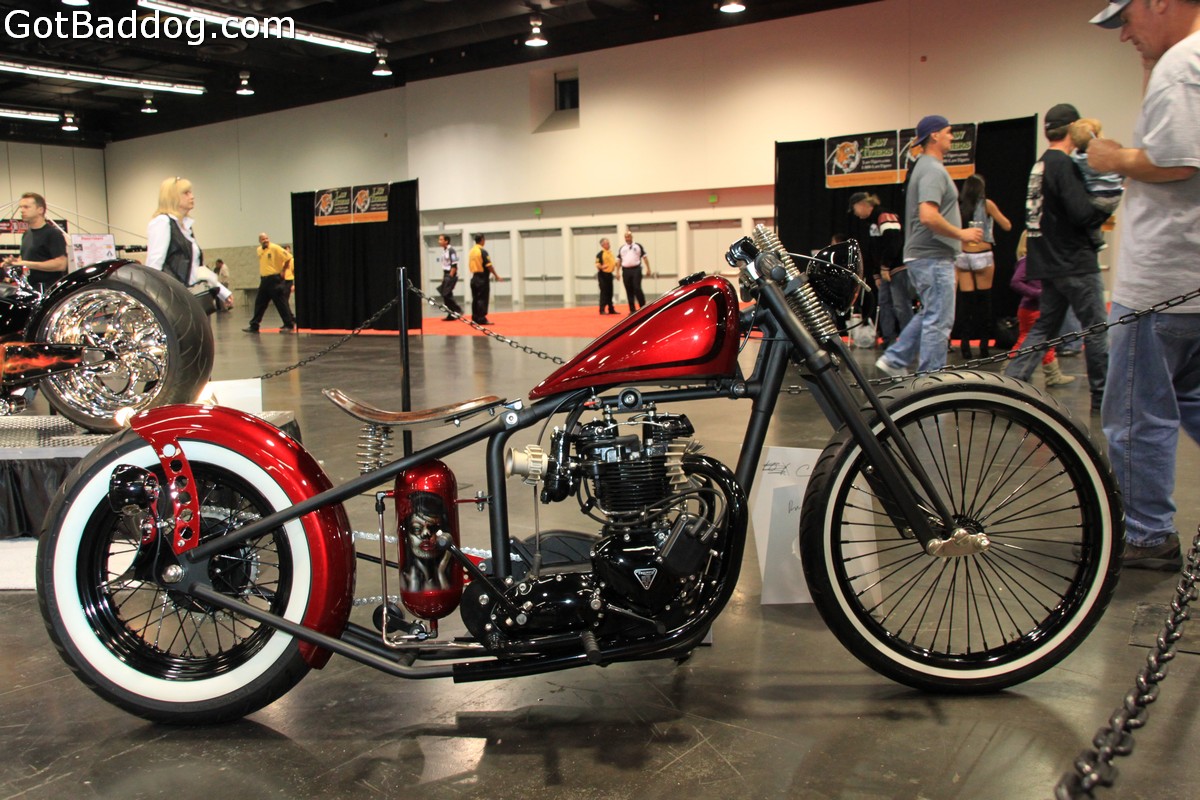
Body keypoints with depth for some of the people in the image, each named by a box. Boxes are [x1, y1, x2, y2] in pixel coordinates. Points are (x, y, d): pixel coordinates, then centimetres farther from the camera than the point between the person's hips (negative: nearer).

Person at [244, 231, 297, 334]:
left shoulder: (275, 248, -12)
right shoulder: (259, 250, 12)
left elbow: (288, 257, -14)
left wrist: (283, 270, -10)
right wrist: (261, 274, 19)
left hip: (275, 280, -7)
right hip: (264, 280, 7)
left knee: (281, 303, -6)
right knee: (259, 303, 9)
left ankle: (290, 326, -1)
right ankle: (254, 326, 16)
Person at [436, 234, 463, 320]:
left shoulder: (451, 251, -14)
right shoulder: (444, 251, 12)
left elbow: (454, 266, -17)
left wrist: (450, 277, -18)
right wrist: (444, 278, 15)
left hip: (451, 275, -9)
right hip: (446, 275, 9)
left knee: (446, 294, -13)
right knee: (445, 294, 8)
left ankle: (458, 310, -4)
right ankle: (451, 314, 12)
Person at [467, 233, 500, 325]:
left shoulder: (471, 251, 10)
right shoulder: (483, 251, -14)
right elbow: (489, 265, -15)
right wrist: (496, 275, -7)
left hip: (474, 277, 8)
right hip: (482, 278, -8)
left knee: (475, 299, 11)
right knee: (482, 299, -5)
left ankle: (475, 319, 13)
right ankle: (482, 319, -6)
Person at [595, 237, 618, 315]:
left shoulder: (610, 253, 15)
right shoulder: (600, 254, -11)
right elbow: (597, 264, -18)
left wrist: (616, 263, 9)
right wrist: (601, 267, -36)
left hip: (609, 274, 8)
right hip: (603, 274, -8)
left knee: (610, 292, 12)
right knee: (603, 292, -8)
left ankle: (611, 309, 20)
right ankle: (602, 310, -4)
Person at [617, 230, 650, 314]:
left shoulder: (638, 246, 5)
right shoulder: (622, 248, 12)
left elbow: (645, 257, 4)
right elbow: (619, 260, 14)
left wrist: (648, 269, -3)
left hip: (636, 270, -3)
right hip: (626, 271, 3)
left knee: (637, 289, -12)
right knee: (629, 291, 5)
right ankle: (632, 310, 10)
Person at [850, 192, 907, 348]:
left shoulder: (886, 216, -12)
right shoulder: (873, 223, 19)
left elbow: (893, 243, -23)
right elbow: (872, 252, 22)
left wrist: (885, 267, -18)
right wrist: (876, 274, 17)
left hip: (899, 269, -10)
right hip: (885, 271, 10)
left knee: (901, 306, -11)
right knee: (884, 304, 9)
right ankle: (889, 340, 13)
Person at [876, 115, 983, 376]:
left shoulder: (923, 167, 17)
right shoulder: (933, 169, -15)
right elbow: (928, 216, -28)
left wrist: (958, 234, 20)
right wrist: (961, 233, -17)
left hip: (923, 255, 10)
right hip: (934, 257, -10)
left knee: (929, 315, 19)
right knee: (938, 320, -4)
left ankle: (894, 359, 19)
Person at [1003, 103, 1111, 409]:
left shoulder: (1039, 165, 12)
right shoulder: (1064, 164, -15)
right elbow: (1082, 214, -22)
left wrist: (1097, 211, 12)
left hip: (1049, 262, 8)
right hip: (1075, 263, -8)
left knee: (1044, 326, 12)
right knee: (1096, 328, 2)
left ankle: (1010, 381, 3)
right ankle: (1103, 393, 11)